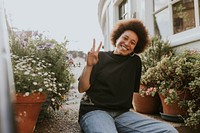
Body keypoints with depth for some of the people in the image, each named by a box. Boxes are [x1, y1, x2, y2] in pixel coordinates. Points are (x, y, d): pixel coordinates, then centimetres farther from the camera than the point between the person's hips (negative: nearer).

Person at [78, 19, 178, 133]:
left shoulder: (135, 61, 13)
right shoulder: (100, 57, 5)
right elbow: (82, 88, 0)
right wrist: (89, 66, -12)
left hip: (122, 113, 5)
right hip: (94, 111, -5)